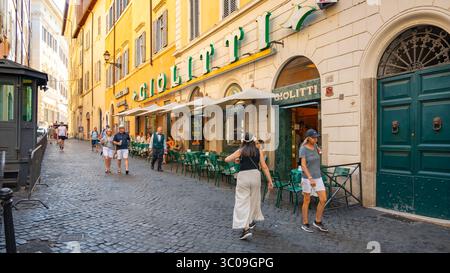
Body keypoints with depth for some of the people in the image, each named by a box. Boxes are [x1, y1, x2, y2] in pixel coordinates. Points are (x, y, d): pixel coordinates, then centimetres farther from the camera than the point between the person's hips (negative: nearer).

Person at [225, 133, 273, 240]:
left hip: (243, 176, -2)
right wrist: (270, 181, 4)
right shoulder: (258, 151, 6)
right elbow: (264, 167, 2)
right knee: (254, 199, 20)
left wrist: (235, 159, 22)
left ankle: (246, 228, -13)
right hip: (255, 175, 2)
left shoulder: (240, 151, 4)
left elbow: (227, 159, 2)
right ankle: (251, 221, 37)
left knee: (242, 202, -2)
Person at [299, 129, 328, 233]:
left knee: (323, 200, 0)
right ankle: (305, 224, 17)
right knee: (307, 201, 3)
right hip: (307, 178, -6)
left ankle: (317, 222, 16)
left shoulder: (314, 145, 4)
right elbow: (303, 165, -21)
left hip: (317, 177, 6)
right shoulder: (303, 149, -14)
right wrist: (310, 178, -28)